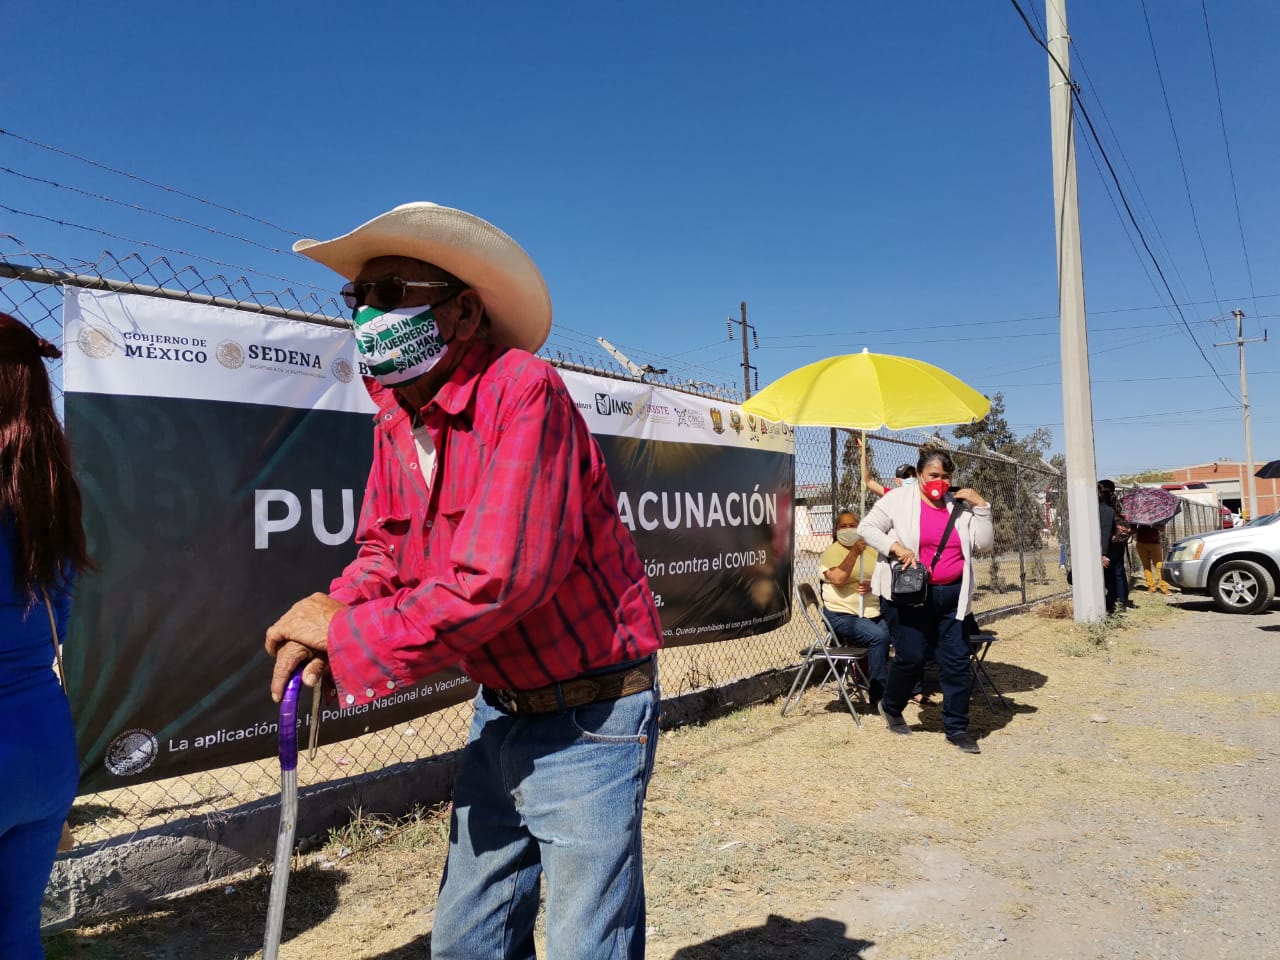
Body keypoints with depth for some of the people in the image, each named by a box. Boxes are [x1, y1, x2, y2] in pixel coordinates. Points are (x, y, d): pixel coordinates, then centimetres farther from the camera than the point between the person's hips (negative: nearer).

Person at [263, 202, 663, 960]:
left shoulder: (522, 391, -24)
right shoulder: (395, 417, 2)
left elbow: (501, 578, -31)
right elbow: (386, 552, 8)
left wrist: (348, 635, -21)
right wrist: (328, 617, -14)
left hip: (588, 717, -7)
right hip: (501, 712, 8)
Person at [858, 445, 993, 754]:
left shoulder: (960, 506, 8)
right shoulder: (898, 499, -2)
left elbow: (983, 543, 5)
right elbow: (866, 528, -3)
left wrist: (981, 505, -4)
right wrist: (895, 547, -17)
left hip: (953, 594, 4)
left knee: (956, 661, 4)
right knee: (911, 656, 1)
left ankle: (957, 728, 16)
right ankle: (891, 707, 28)